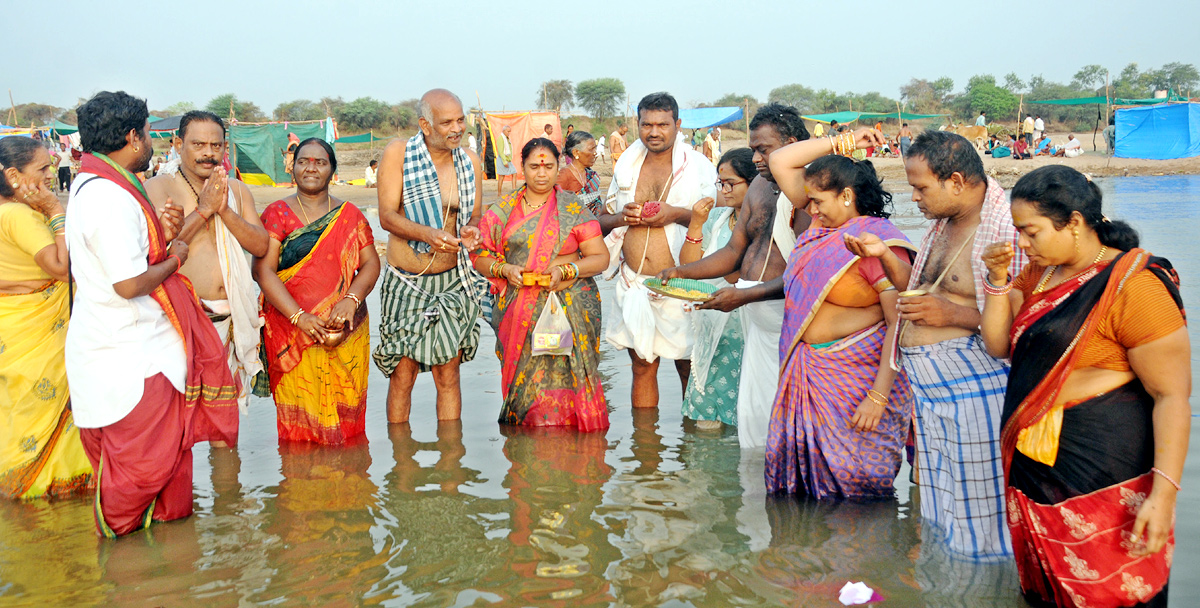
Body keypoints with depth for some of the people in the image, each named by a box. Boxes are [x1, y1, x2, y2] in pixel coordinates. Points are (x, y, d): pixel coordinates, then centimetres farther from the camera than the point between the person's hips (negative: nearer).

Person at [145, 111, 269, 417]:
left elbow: (261, 245, 2)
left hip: (230, 317, 4)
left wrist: (224, 210, -11)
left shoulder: (237, 190, 11)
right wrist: (204, 209, -15)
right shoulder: (158, 187, -3)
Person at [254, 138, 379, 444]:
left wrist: (351, 299, -14)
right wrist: (299, 317, -16)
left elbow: (371, 263, 6)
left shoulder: (350, 215, 11)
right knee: (299, 421, -4)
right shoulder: (277, 213, 3)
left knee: (344, 413, 4)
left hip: (346, 332, 2)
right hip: (292, 332, -2)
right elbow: (263, 270, -5)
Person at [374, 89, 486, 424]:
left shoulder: (470, 161, 5)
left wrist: (470, 231, -13)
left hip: (453, 280, 3)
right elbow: (387, 215, -11)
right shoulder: (398, 153, -7)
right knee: (402, 375, 2)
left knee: (448, 374, 5)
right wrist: (427, 234, -29)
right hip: (406, 281, -2)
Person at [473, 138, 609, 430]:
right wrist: (504, 269, -7)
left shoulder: (573, 209, 6)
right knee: (528, 380, -4)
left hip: (568, 306, -2)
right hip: (519, 312, 2)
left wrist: (565, 271, -12)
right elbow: (480, 257, 12)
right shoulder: (503, 210, 11)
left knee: (564, 373, -8)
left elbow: (600, 257, 3)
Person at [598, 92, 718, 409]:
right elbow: (601, 221, 18)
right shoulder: (626, 168, 11)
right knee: (642, 366, 10)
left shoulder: (698, 167, -1)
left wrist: (676, 214, -18)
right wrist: (621, 218, -4)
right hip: (634, 284, 4)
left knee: (689, 367, 2)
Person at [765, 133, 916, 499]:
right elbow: (780, 161, 14)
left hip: (857, 379, -7)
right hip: (810, 374, 7)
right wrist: (841, 144, 8)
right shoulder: (823, 224, 8)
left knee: (853, 481, -2)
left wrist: (878, 397, -22)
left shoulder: (879, 242, -14)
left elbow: (901, 323, -19)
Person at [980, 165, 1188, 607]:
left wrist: (1163, 492, -24)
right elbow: (998, 344, 10)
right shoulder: (1039, 273, 7)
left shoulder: (1132, 285, -18)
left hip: (1102, 481, -8)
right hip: (1034, 464, 8)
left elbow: (1172, 395, -19)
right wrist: (999, 279, -3)